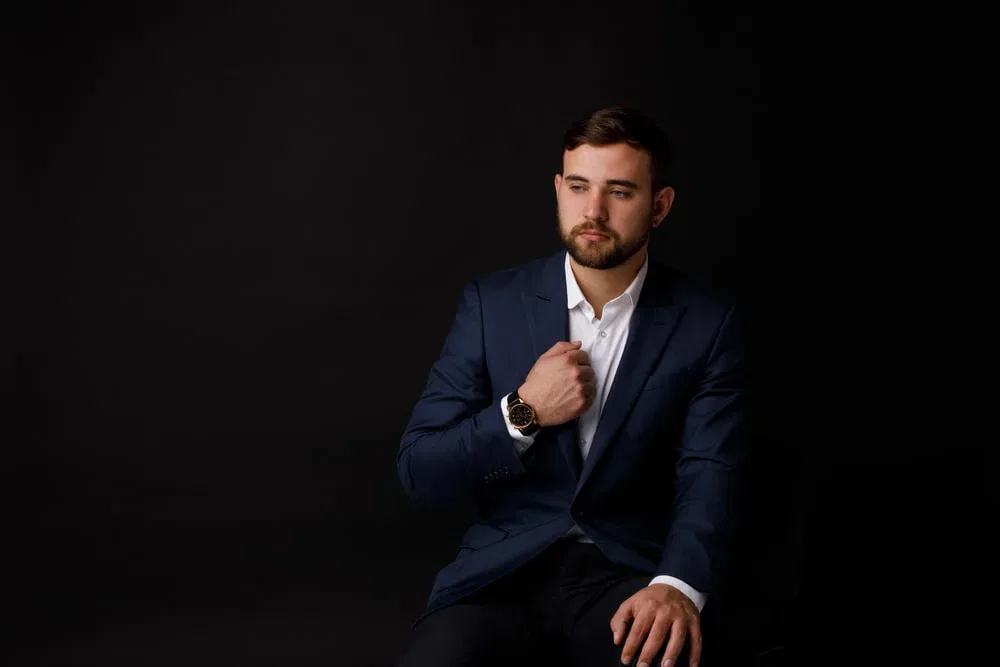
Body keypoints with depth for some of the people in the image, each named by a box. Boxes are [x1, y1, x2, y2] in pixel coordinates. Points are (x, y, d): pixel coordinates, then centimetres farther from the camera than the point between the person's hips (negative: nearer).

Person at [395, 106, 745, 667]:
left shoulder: (707, 323, 1)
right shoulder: (491, 303, 4)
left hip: (634, 574, 0)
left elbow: (709, 478, -8)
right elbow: (419, 473, 3)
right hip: (504, 574, 1)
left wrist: (678, 586, -28)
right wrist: (523, 413, -13)